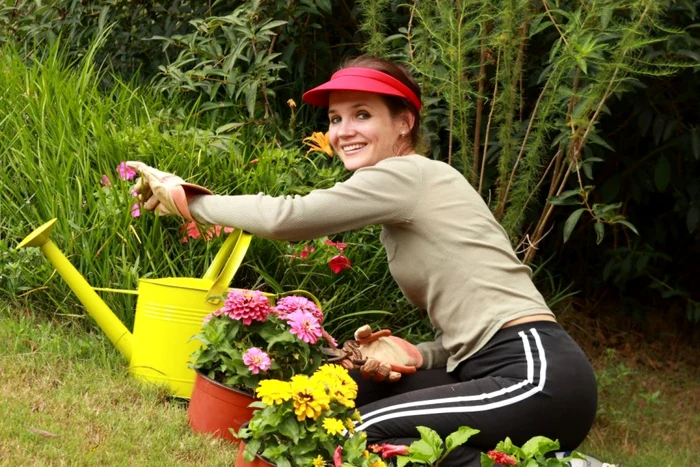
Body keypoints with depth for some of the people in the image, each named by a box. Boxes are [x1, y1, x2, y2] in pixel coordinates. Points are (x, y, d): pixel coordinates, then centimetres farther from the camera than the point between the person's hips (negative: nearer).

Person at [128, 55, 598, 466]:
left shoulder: (407, 175, -7)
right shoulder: (408, 193, 21)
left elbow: (286, 217, -15)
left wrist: (185, 198, -2)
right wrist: (414, 354, 1)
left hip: (538, 376, -10)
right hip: (500, 371, 10)